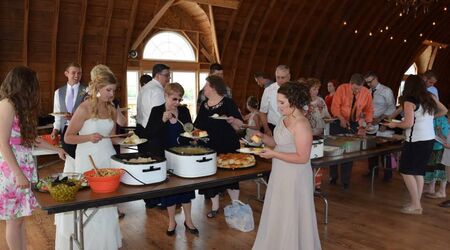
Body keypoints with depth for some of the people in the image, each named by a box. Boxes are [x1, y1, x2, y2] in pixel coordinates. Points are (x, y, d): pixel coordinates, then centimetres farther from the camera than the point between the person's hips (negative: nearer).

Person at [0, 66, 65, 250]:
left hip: (24, 166, 8)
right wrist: (18, 174, -19)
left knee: (20, 217, 13)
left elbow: (30, 138, 20)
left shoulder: (20, 105, 14)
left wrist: (57, 149, 27)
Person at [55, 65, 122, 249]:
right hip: (88, 160, -5)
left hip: (108, 158, 6)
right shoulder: (85, 108, -10)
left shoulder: (112, 110, 8)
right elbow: (68, 137, -9)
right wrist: (89, 137, -24)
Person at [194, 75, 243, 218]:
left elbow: (239, 125, -10)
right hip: (208, 147, 6)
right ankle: (215, 207, 25)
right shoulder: (204, 105, 9)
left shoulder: (228, 103, -8)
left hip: (227, 147, -5)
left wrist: (232, 120, -29)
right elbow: (198, 125, 18)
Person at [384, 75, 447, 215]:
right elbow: (444, 110, 22)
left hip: (416, 141, -7)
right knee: (419, 172, 14)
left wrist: (394, 124, -3)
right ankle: (417, 204, 19)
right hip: (430, 139, 8)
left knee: (406, 171, 1)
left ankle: (416, 205, 2)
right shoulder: (430, 97, 8)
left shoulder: (409, 102, -13)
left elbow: (408, 124, -19)